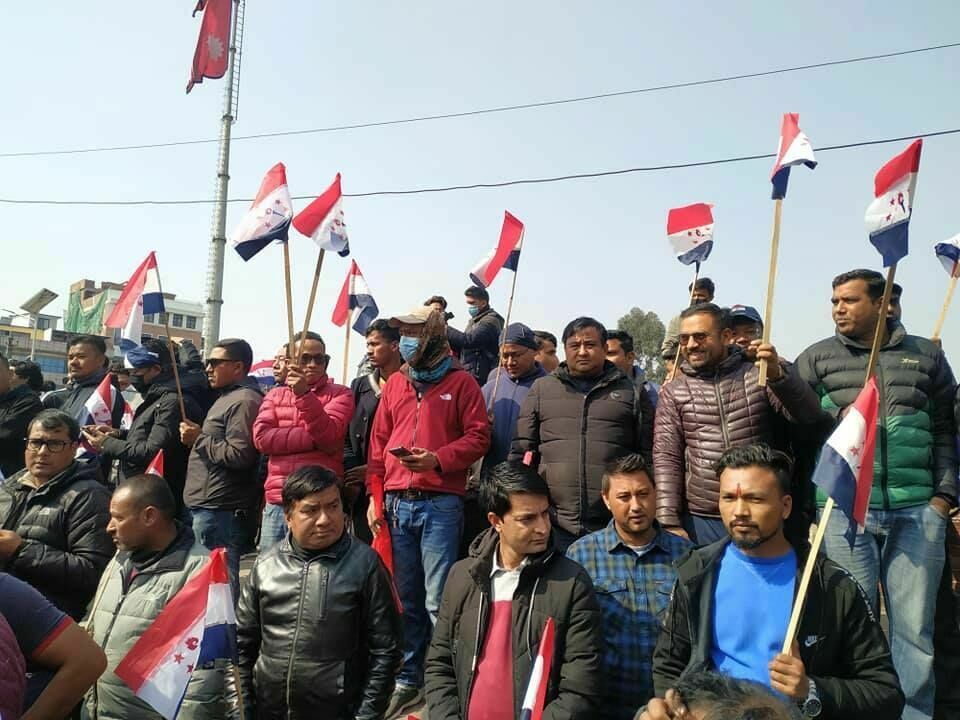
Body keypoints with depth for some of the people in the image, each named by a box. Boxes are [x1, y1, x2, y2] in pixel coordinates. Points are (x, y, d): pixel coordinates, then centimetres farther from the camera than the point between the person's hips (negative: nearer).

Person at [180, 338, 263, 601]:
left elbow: (239, 455, -23)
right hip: (207, 506, 11)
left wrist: (199, 438, -13)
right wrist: (199, 437, 14)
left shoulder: (243, 401, -13)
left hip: (219, 511, -11)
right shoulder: (228, 397, 20)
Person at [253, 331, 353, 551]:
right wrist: (313, 438, -10)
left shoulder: (340, 394, 5)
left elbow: (328, 435, -12)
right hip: (276, 502, 3)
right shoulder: (275, 395, 15)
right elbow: (261, 437, -2)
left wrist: (304, 394, -21)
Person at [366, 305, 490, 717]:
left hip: (441, 503, -4)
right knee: (405, 597, 11)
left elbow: (478, 436, -4)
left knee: (438, 600, -2)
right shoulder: (395, 383, 13)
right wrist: (374, 495, 7)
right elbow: (378, 443, 13)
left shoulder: (460, 382, 1)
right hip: (397, 503, 4)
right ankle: (407, 679, 24)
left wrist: (437, 460, -18)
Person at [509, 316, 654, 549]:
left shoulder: (631, 392, 8)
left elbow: (648, 456, 6)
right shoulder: (541, 388, 10)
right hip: (552, 523, 1)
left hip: (614, 526, 0)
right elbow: (521, 450, 10)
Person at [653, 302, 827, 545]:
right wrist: (669, 522, -9)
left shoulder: (758, 375, 2)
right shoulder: (674, 393, 3)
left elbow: (811, 416, -9)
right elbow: (666, 459, -1)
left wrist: (778, 374, -25)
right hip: (700, 521, 0)